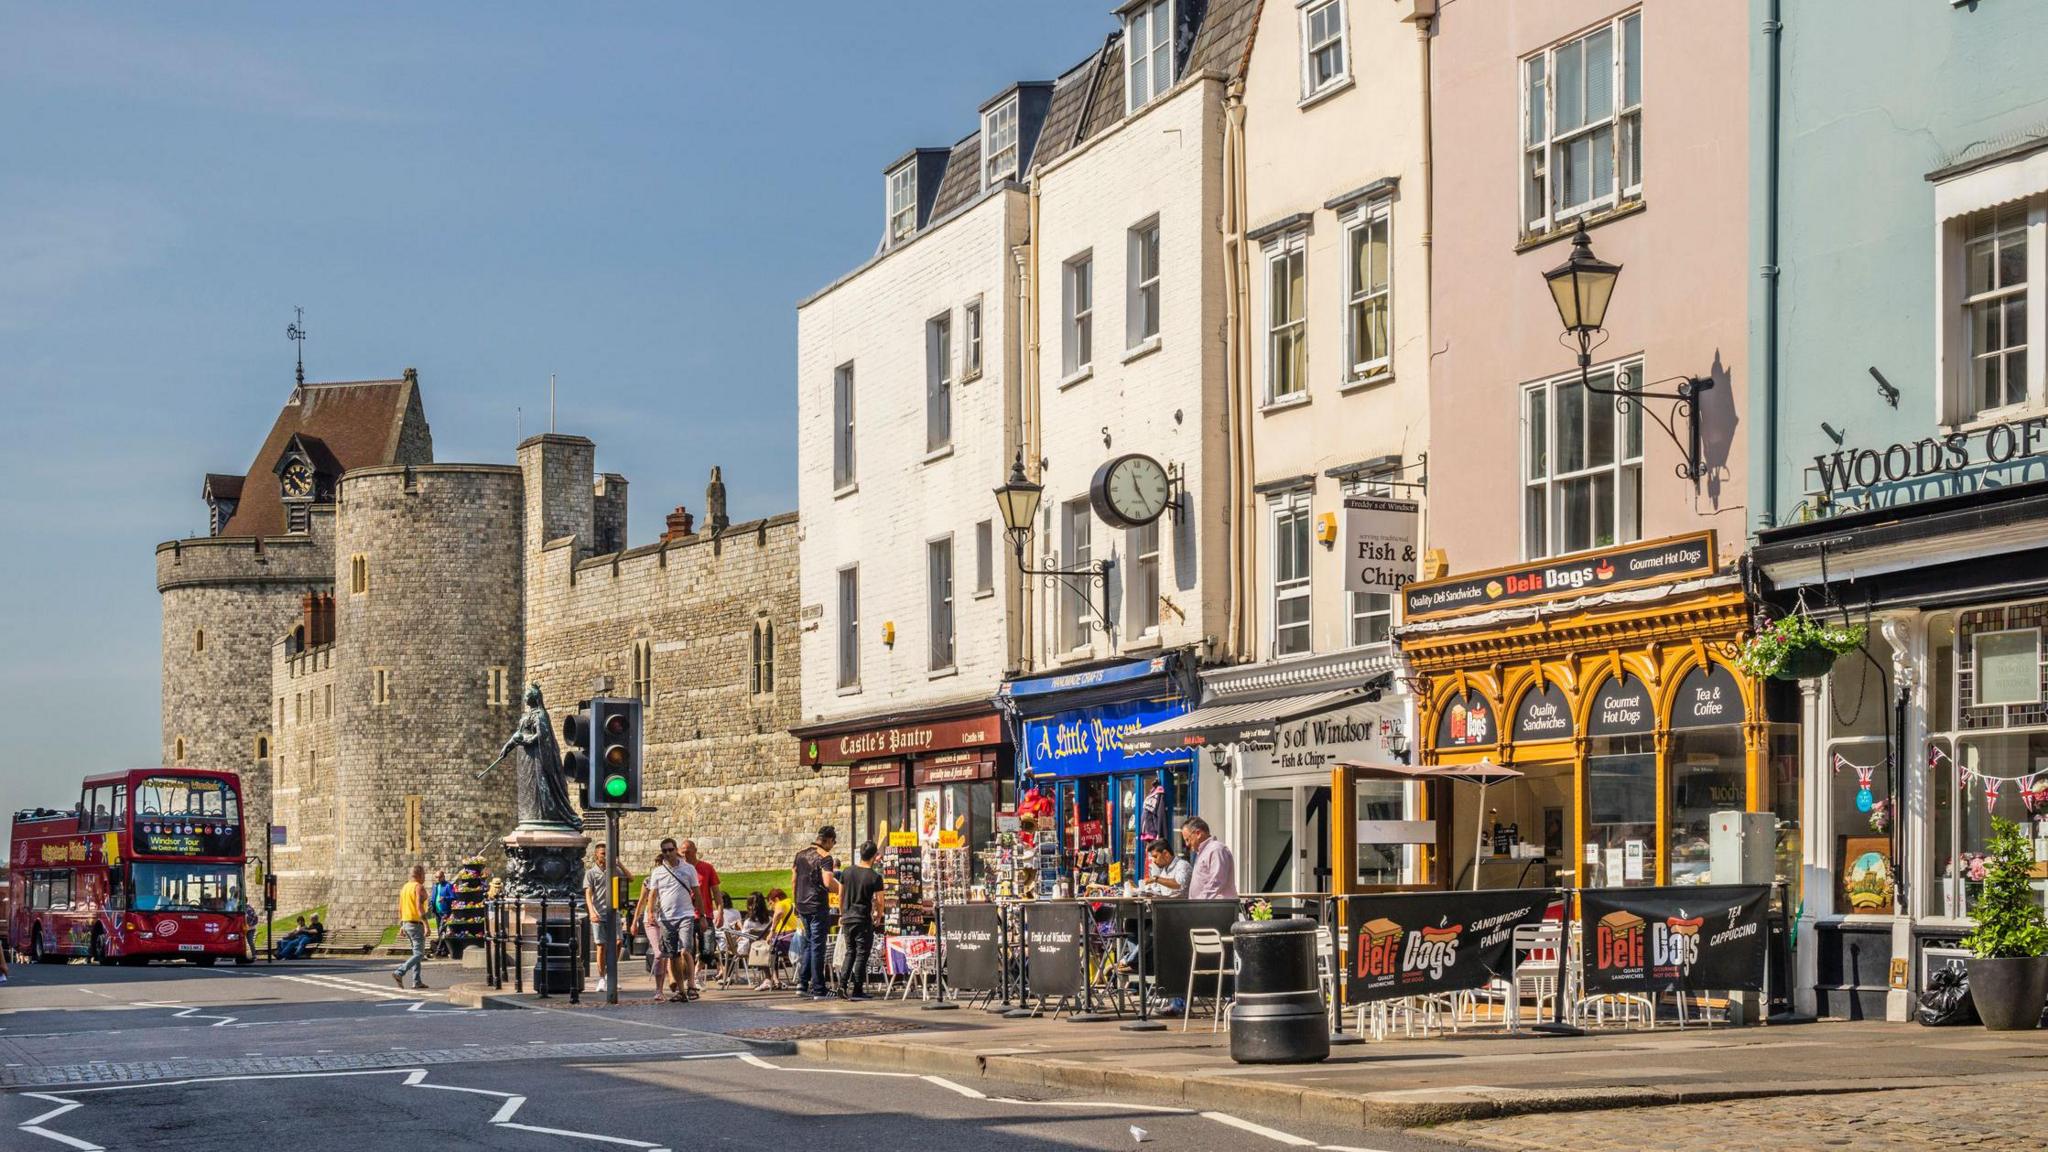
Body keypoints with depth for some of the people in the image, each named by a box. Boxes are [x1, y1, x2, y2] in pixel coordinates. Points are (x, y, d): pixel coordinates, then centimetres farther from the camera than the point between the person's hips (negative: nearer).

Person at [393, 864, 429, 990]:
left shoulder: (405, 887, 12)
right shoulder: (419, 887, -13)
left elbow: (400, 908, 15)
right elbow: (419, 907, -23)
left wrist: (401, 926, 20)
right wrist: (426, 926, -24)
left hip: (406, 923, 9)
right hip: (416, 924, -9)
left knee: (417, 952, 15)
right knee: (419, 954, -7)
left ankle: (417, 981, 10)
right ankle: (399, 973, -22)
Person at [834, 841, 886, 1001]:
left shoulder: (848, 872, 3)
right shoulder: (875, 877, -11)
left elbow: (840, 896, 10)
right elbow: (879, 901, -9)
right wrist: (878, 915, 10)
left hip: (847, 918, 5)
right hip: (863, 920, -5)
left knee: (850, 952, 18)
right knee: (862, 954, 2)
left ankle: (842, 985, 9)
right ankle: (856, 990, 1)